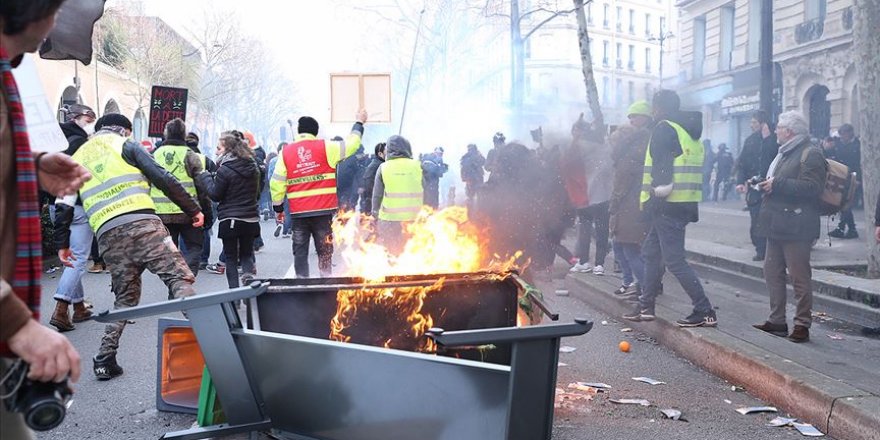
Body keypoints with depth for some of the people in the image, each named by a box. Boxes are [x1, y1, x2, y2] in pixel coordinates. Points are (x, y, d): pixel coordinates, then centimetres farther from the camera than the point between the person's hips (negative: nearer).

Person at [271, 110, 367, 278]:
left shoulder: (286, 152, 3)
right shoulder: (325, 147, -2)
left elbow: (277, 183, 2)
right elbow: (352, 144, 6)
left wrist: (278, 208, 12)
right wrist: (359, 123, 22)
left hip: (298, 213, 1)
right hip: (323, 210, -1)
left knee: (300, 252, 8)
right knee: (324, 252, 8)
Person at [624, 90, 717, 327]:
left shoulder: (663, 129, -9)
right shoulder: (690, 132, 19)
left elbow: (659, 167, -17)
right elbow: (693, 170, 18)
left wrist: (648, 199, -11)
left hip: (667, 205, -10)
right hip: (687, 204, 10)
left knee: (674, 259, -8)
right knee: (652, 252, 18)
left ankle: (705, 312, -9)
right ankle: (646, 307, 24)